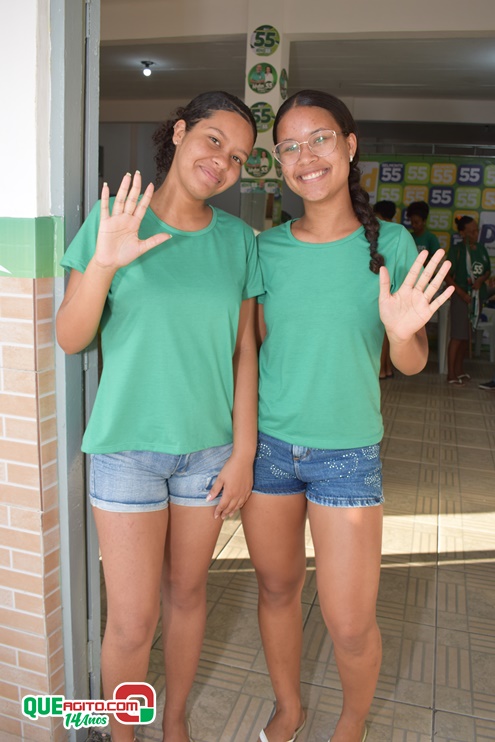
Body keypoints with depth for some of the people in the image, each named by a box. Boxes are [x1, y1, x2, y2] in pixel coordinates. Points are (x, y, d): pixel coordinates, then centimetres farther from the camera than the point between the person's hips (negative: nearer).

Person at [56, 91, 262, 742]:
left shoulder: (238, 240, 1)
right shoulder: (113, 219, -6)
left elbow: (243, 352, 3)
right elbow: (70, 339, -8)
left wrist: (244, 451, 0)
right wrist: (104, 262, -25)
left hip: (209, 446, 3)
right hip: (128, 444, -2)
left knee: (187, 594, 17)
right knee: (132, 621, 3)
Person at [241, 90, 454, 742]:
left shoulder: (391, 244, -6)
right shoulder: (267, 247, -2)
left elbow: (412, 363, -3)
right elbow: (255, 344, 8)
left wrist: (401, 331, -23)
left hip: (347, 452, -2)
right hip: (267, 443, 2)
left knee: (350, 625, 3)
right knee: (277, 589, 17)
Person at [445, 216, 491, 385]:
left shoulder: (481, 248, 9)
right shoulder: (457, 249, -8)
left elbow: (488, 271, 16)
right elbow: (447, 276, -11)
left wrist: (481, 280, -7)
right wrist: (462, 294, -16)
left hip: (478, 296, 6)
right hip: (461, 295, -6)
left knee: (468, 335, 12)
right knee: (458, 336, -4)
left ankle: (459, 369, 24)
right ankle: (451, 374, 3)